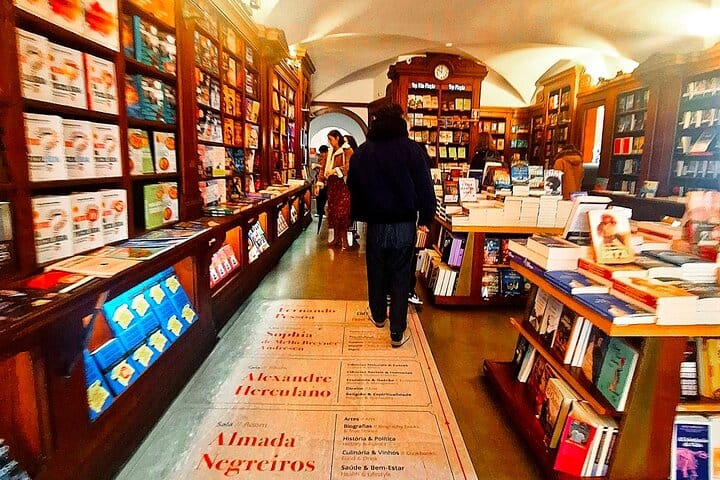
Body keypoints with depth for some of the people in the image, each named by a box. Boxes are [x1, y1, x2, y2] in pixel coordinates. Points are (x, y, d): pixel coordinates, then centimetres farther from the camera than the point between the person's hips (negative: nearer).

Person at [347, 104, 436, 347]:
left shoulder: (361, 152, 2)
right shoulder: (413, 149, -8)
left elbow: (353, 188, 9)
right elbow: (425, 188, -9)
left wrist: (361, 216, 19)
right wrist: (425, 220, 1)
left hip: (375, 225, 3)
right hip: (404, 225, -2)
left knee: (376, 272, 19)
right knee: (400, 277, 5)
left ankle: (378, 316, 39)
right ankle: (398, 333, 10)